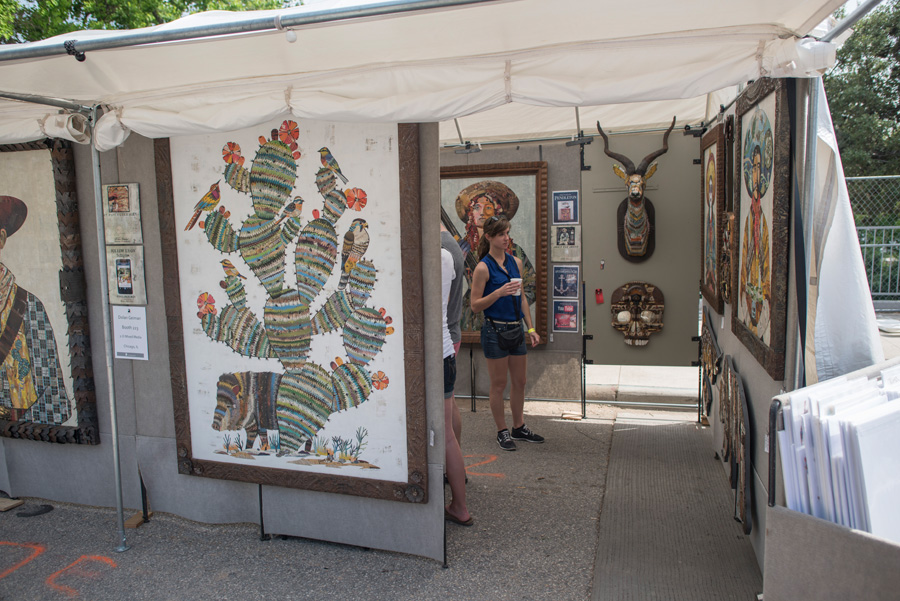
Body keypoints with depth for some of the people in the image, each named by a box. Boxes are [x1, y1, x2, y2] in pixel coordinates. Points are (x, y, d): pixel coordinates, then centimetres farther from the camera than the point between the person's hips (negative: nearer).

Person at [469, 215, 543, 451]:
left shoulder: (516, 262, 8)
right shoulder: (483, 267, -11)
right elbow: (475, 305, -11)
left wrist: (531, 328, 12)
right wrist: (499, 292, -24)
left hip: (516, 329, 6)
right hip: (495, 331, -6)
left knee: (520, 381, 15)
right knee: (498, 385, 5)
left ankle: (519, 427, 31)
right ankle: (502, 432, 20)